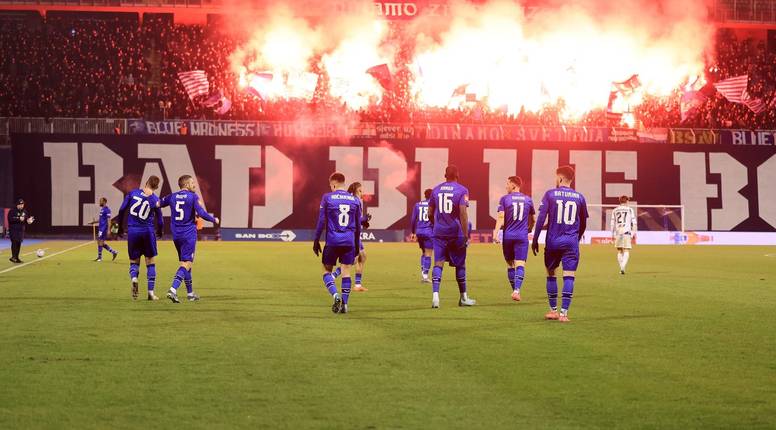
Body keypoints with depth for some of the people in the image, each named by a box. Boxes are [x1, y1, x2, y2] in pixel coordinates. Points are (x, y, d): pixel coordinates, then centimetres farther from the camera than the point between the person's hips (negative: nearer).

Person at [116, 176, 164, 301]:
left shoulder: (132, 193, -1)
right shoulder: (155, 200, -3)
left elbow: (122, 210, 0)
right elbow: (160, 221, 2)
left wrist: (120, 227, 13)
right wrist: (159, 232, 23)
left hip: (132, 231, 1)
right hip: (147, 231, -1)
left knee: (134, 261, 13)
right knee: (150, 262, 12)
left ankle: (134, 278, -19)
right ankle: (151, 292, 8)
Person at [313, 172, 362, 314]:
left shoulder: (327, 198, -2)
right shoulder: (355, 200, 9)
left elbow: (321, 221, -2)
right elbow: (358, 225, 13)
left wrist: (316, 240, 5)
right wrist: (357, 245, 21)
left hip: (332, 240, -3)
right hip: (349, 241, 3)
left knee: (327, 270, 8)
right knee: (346, 271, 7)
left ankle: (335, 295, -15)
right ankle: (344, 304, 1)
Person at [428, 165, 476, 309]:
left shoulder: (436, 190, 7)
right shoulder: (462, 190, -5)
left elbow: (430, 214, 11)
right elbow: (463, 213, -15)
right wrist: (466, 235, -13)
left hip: (439, 233, 2)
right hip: (456, 233, -2)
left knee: (438, 263, -2)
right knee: (460, 265, 12)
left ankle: (435, 294, -22)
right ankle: (463, 297, 25)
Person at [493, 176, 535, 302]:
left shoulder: (504, 199, 0)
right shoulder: (528, 200, 9)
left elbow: (501, 217, -10)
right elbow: (532, 219, 19)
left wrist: (496, 233, -14)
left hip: (508, 235, -1)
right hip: (522, 236, 1)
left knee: (510, 264, 13)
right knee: (520, 264, -7)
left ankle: (514, 290, 18)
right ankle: (517, 290, -27)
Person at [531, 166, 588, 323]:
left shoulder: (550, 194, 0)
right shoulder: (579, 197, 6)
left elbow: (541, 218, -5)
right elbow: (583, 223, 14)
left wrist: (535, 239, 1)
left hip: (553, 241, -1)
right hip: (571, 242, 1)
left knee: (551, 274, 14)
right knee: (569, 276, -2)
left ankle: (553, 310, 18)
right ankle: (564, 313, -9)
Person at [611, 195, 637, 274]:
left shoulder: (615, 210, 10)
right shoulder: (630, 209, 5)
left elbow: (612, 223, 9)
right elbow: (634, 222, 1)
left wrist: (612, 234, 14)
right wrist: (634, 232, 7)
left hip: (618, 232, 2)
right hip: (627, 232, -2)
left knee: (620, 251, 14)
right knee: (626, 251, -5)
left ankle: (621, 268, 13)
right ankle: (623, 267, -25)